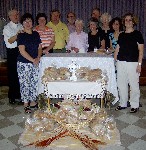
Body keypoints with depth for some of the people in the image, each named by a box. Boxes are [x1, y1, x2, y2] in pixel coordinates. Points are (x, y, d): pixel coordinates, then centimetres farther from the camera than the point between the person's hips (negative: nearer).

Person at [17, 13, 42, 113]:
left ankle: (33, 102, 24)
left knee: (35, 83, 9)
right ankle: (26, 105, 15)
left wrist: (38, 58, -7)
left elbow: (39, 47, 10)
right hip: (24, 64, -5)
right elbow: (22, 51, -13)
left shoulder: (36, 34, 10)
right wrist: (33, 60, -15)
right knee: (25, 84, 2)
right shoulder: (21, 35, -6)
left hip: (35, 63, 5)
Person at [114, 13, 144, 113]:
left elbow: (141, 50, -3)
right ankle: (123, 104, 22)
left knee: (134, 85, -1)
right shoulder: (121, 35, 13)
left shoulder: (137, 34, 0)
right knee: (121, 84, 8)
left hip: (132, 63, -4)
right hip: (121, 63, 5)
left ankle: (135, 105, 14)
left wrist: (139, 64, -10)